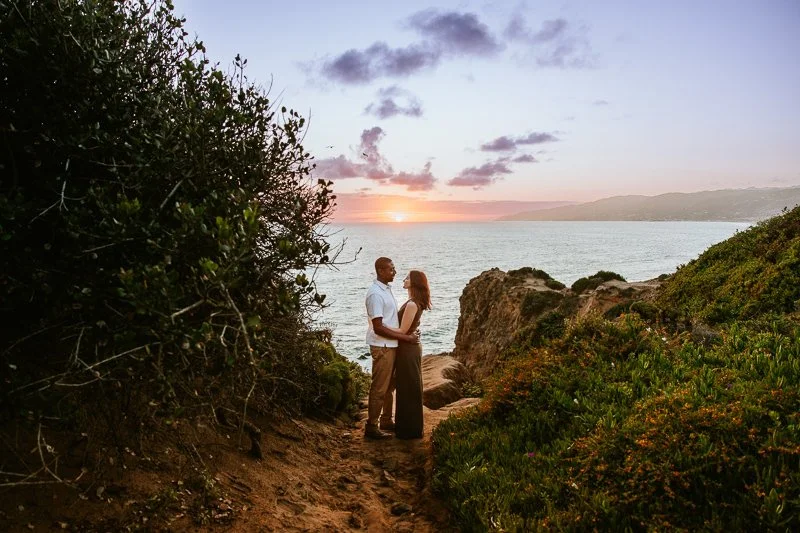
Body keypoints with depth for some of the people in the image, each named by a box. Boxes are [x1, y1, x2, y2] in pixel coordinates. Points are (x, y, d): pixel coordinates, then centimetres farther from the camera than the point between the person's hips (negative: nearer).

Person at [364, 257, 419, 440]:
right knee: (379, 388, -1)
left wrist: (407, 334, 10)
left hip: (391, 345, 10)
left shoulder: (386, 289, 10)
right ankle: (371, 427, 9)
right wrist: (405, 338, -20)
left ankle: (386, 421, 31)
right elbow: (378, 328, -24)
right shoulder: (375, 294, -20)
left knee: (389, 385, 19)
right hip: (382, 347, -10)